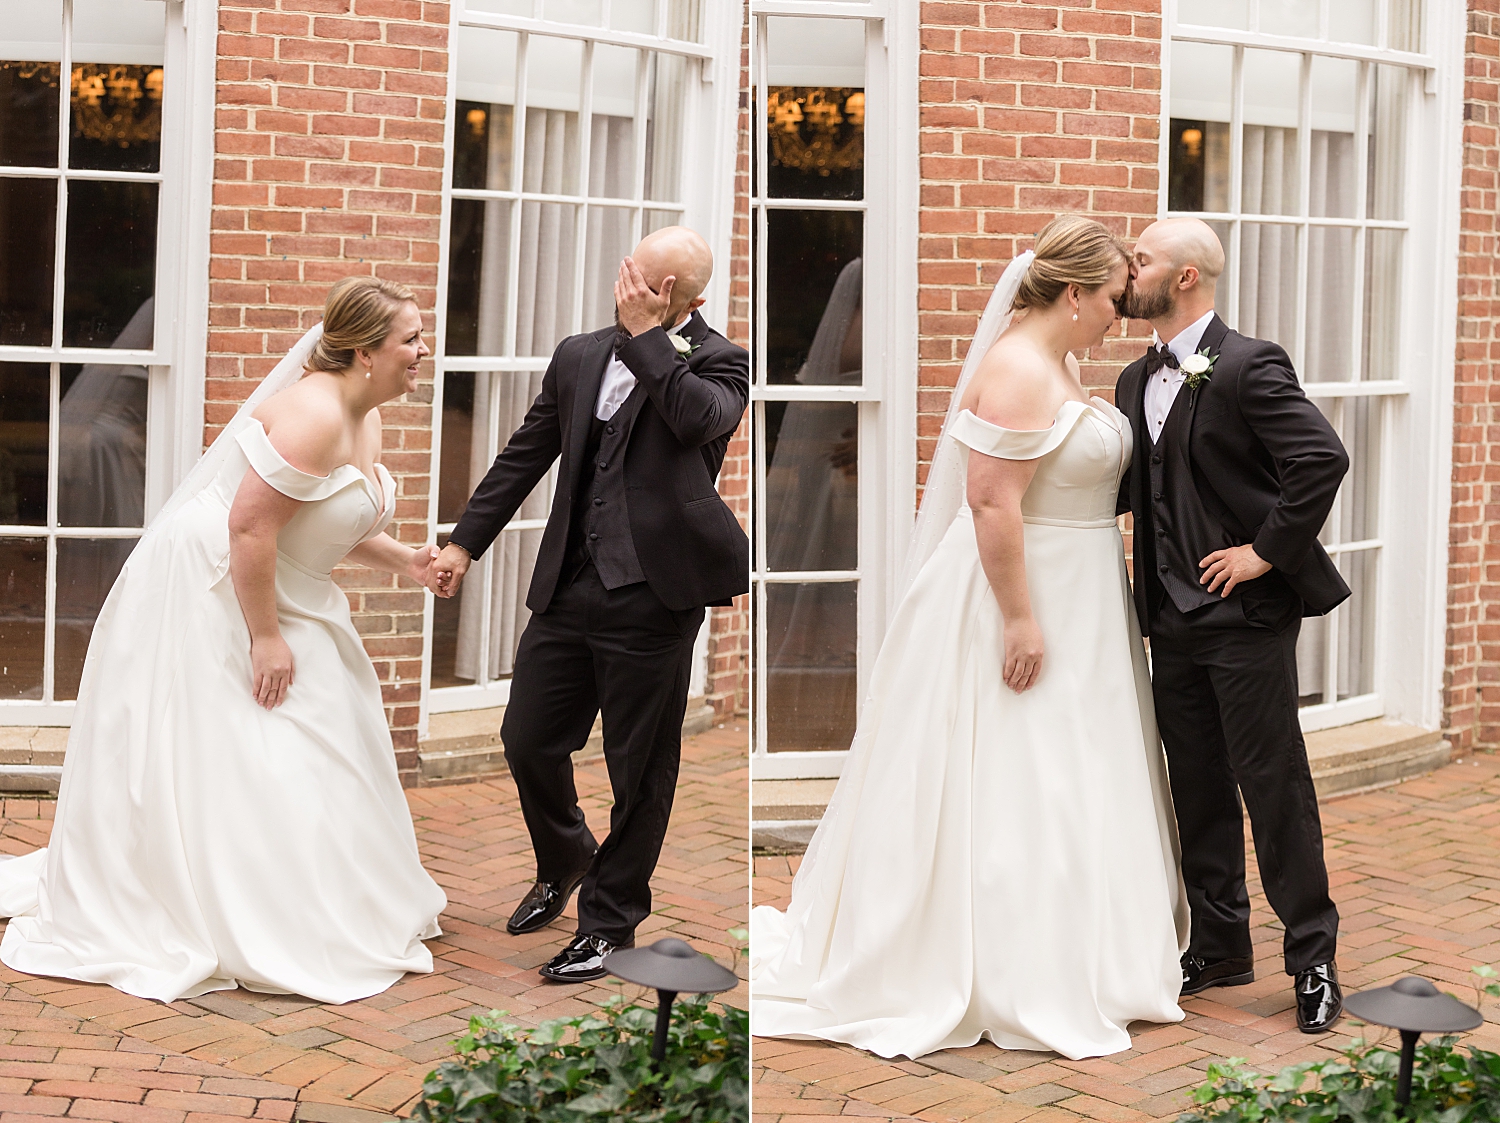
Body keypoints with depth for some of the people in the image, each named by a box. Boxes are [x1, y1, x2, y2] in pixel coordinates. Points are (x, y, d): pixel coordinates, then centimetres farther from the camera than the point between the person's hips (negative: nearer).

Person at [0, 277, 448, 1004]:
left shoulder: (364, 419, 7)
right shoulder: (315, 413, -24)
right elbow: (251, 525, -28)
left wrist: (402, 560, 0)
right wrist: (265, 638, -25)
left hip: (267, 593, 11)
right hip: (207, 590, -11)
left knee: (314, 745, 14)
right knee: (214, 755, -4)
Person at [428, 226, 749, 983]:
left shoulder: (715, 361, -4)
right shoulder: (579, 356, 12)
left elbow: (701, 417, -27)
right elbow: (525, 454, 19)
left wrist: (648, 335, -18)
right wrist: (466, 541, 16)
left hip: (651, 599, -5)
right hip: (568, 587, 6)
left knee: (640, 767, 4)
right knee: (527, 739, 12)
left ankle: (610, 920, 22)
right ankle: (563, 863, 41)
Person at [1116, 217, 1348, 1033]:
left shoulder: (1248, 367, -14)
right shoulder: (1136, 381, 12)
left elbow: (1323, 459, -22)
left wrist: (1267, 552, -18)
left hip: (1246, 615, -8)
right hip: (1174, 621, 8)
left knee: (1274, 786, -1)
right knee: (1198, 790, 13)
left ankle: (1312, 957, 11)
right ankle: (1219, 947, 25)